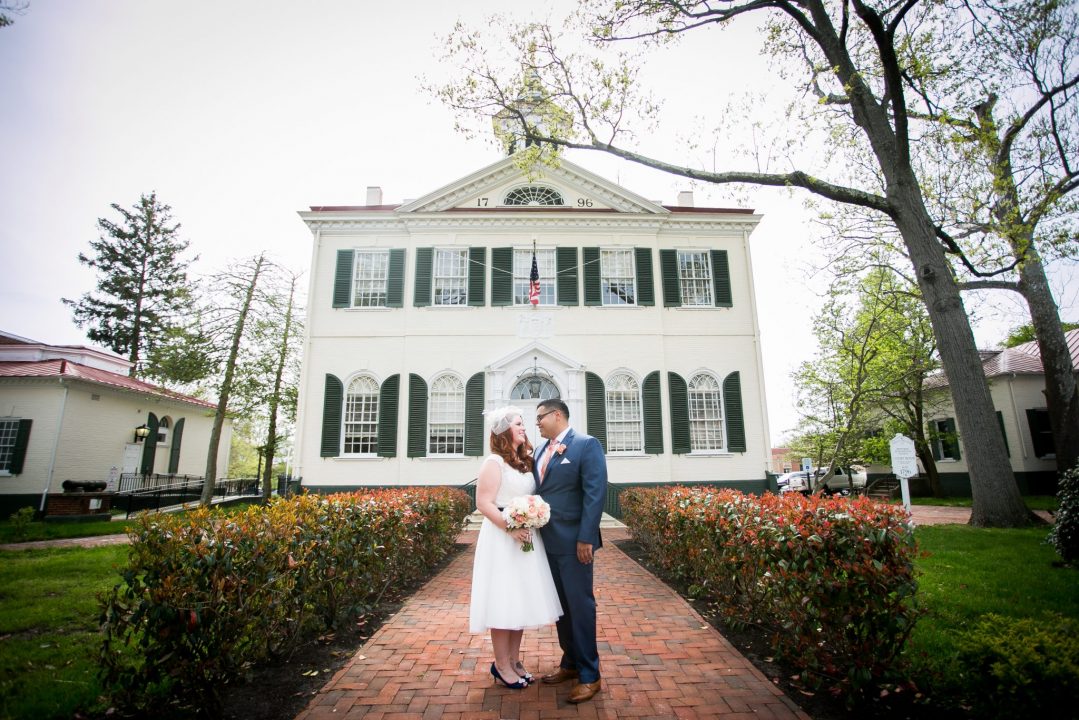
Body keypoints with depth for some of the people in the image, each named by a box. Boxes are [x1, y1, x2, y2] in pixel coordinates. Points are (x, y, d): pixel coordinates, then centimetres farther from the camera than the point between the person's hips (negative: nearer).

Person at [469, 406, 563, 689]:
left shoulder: (525, 461, 11)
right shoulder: (494, 462, -12)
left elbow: (536, 494, 4)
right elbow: (483, 503, -16)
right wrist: (511, 528, -23)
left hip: (526, 538, 8)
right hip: (502, 538, -7)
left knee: (521, 600, 14)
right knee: (503, 602, 2)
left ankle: (514, 660, 27)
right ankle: (501, 665, 18)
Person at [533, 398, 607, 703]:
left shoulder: (586, 444, -11)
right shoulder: (540, 450, 11)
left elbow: (595, 493, -16)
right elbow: (537, 490, 13)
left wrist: (585, 538, -19)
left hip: (572, 540, -7)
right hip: (547, 540, 7)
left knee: (580, 605, 4)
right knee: (560, 605, 17)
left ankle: (589, 675, 19)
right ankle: (570, 663, 34)